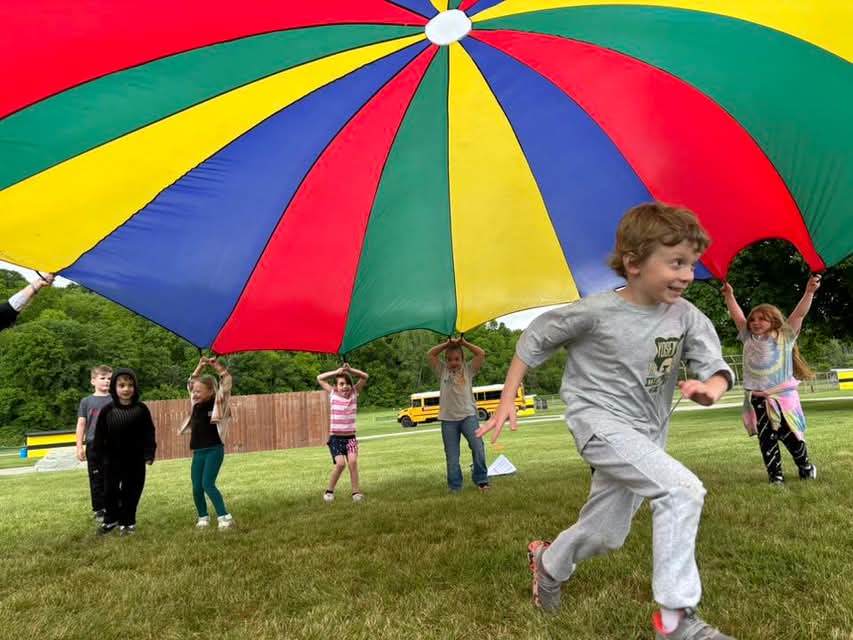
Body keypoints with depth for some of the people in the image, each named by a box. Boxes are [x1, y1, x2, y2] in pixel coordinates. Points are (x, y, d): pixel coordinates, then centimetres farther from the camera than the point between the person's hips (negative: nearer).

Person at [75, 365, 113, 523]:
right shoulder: (86, 401, 3)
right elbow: (81, 424, 3)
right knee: (97, 480, 8)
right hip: (94, 446, 0)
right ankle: (99, 511, 18)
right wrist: (79, 446, -2)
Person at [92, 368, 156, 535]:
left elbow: (149, 433, -4)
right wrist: (100, 455, -4)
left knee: (131, 493, 8)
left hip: (135, 460, 0)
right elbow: (100, 435, -1)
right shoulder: (107, 410, -5)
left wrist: (149, 454, -10)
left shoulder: (141, 409, -6)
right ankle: (110, 520, 30)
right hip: (113, 460, 1)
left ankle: (127, 521, 24)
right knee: (111, 492, 10)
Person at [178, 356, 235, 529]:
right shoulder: (196, 405, 8)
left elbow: (227, 382, -17)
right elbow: (190, 384, 19)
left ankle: (225, 517, -11)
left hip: (214, 450, -6)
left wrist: (217, 366, -19)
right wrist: (200, 367, 9)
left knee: (208, 484, -15)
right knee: (196, 487, 6)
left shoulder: (217, 404, -7)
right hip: (198, 452, 6)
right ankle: (203, 518, 23)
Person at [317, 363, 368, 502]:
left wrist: (350, 370, -15)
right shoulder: (333, 394, 0)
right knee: (340, 464, -16)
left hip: (350, 437, 2)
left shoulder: (354, 393, 3)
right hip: (335, 438, -1)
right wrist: (337, 372, -11)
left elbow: (365, 377, -1)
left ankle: (356, 492, -8)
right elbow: (319, 378, -2)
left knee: (353, 461, -18)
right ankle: (329, 491, 4)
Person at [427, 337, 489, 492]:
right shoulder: (442, 371, 11)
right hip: (448, 418, 1)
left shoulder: (468, 369, 8)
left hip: (468, 415, -1)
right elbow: (430, 354, 6)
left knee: (478, 447, -15)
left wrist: (464, 343, 4)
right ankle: (455, 487, 12)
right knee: (451, 456, 4)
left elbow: (481, 354, 1)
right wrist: (447, 344, 3)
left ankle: (481, 480, -1)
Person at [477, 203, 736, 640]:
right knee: (682, 489, -25)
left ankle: (548, 563, 47)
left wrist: (710, 388, -34)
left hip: (647, 433, 6)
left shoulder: (687, 317, -7)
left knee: (605, 535, 15)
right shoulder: (595, 312, -17)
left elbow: (718, 371, -9)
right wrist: (507, 402, -7)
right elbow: (533, 342, -6)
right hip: (600, 421, -6)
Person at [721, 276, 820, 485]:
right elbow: (738, 317, 16)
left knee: (790, 436, 6)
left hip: (782, 396, -2)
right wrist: (729, 296, 18)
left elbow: (799, 313, -5)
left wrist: (809, 292, -13)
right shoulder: (749, 339, 10)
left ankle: (806, 468, 31)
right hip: (757, 399, 3)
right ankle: (775, 475, 11)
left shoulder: (785, 336, 3)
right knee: (766, 440, 2)